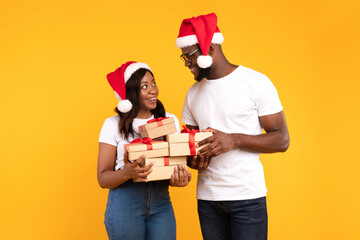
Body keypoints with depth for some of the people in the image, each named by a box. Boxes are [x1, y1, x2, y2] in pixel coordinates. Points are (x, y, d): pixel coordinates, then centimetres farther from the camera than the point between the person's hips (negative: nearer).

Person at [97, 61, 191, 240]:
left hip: (161, 205, 2)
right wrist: (127, 173, -24)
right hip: (125, 203, -2)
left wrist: (180, 178, -14)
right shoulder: (113, 125, -2)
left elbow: (178, 163, 10)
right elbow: (103, 178, -4)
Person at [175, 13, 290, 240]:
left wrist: (235, 140, -22)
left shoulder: (256, 82, -6)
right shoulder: (193, 93, 10)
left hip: (248, 196, -4)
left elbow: (282, 140, -8)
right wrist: (193, 160, -8)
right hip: (207, 197, 5)